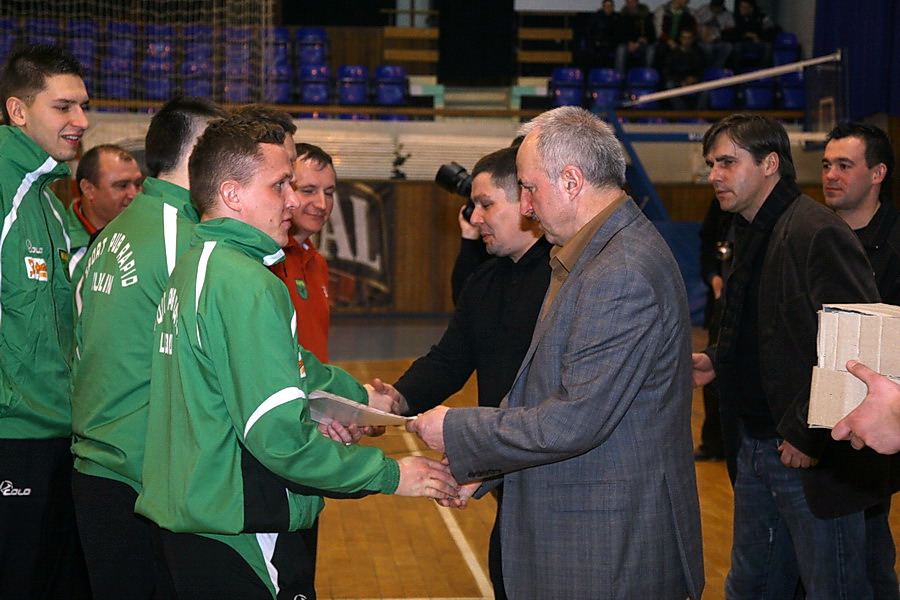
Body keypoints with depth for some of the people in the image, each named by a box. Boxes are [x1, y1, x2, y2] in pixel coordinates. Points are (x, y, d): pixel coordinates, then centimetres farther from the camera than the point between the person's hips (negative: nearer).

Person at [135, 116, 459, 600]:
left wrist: (357, 394, 18)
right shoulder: (246, 284, -20)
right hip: (237, 543, -10)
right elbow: (280, 438, -24)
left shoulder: (193, 266, 11)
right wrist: (389, 474, -15)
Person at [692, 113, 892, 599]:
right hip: (758, 445, 10)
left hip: (814, 459, -9)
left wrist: (810, 435, -22)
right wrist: (717, 362, 8)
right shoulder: (751, 235, 12)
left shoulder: (817, 233, -19)